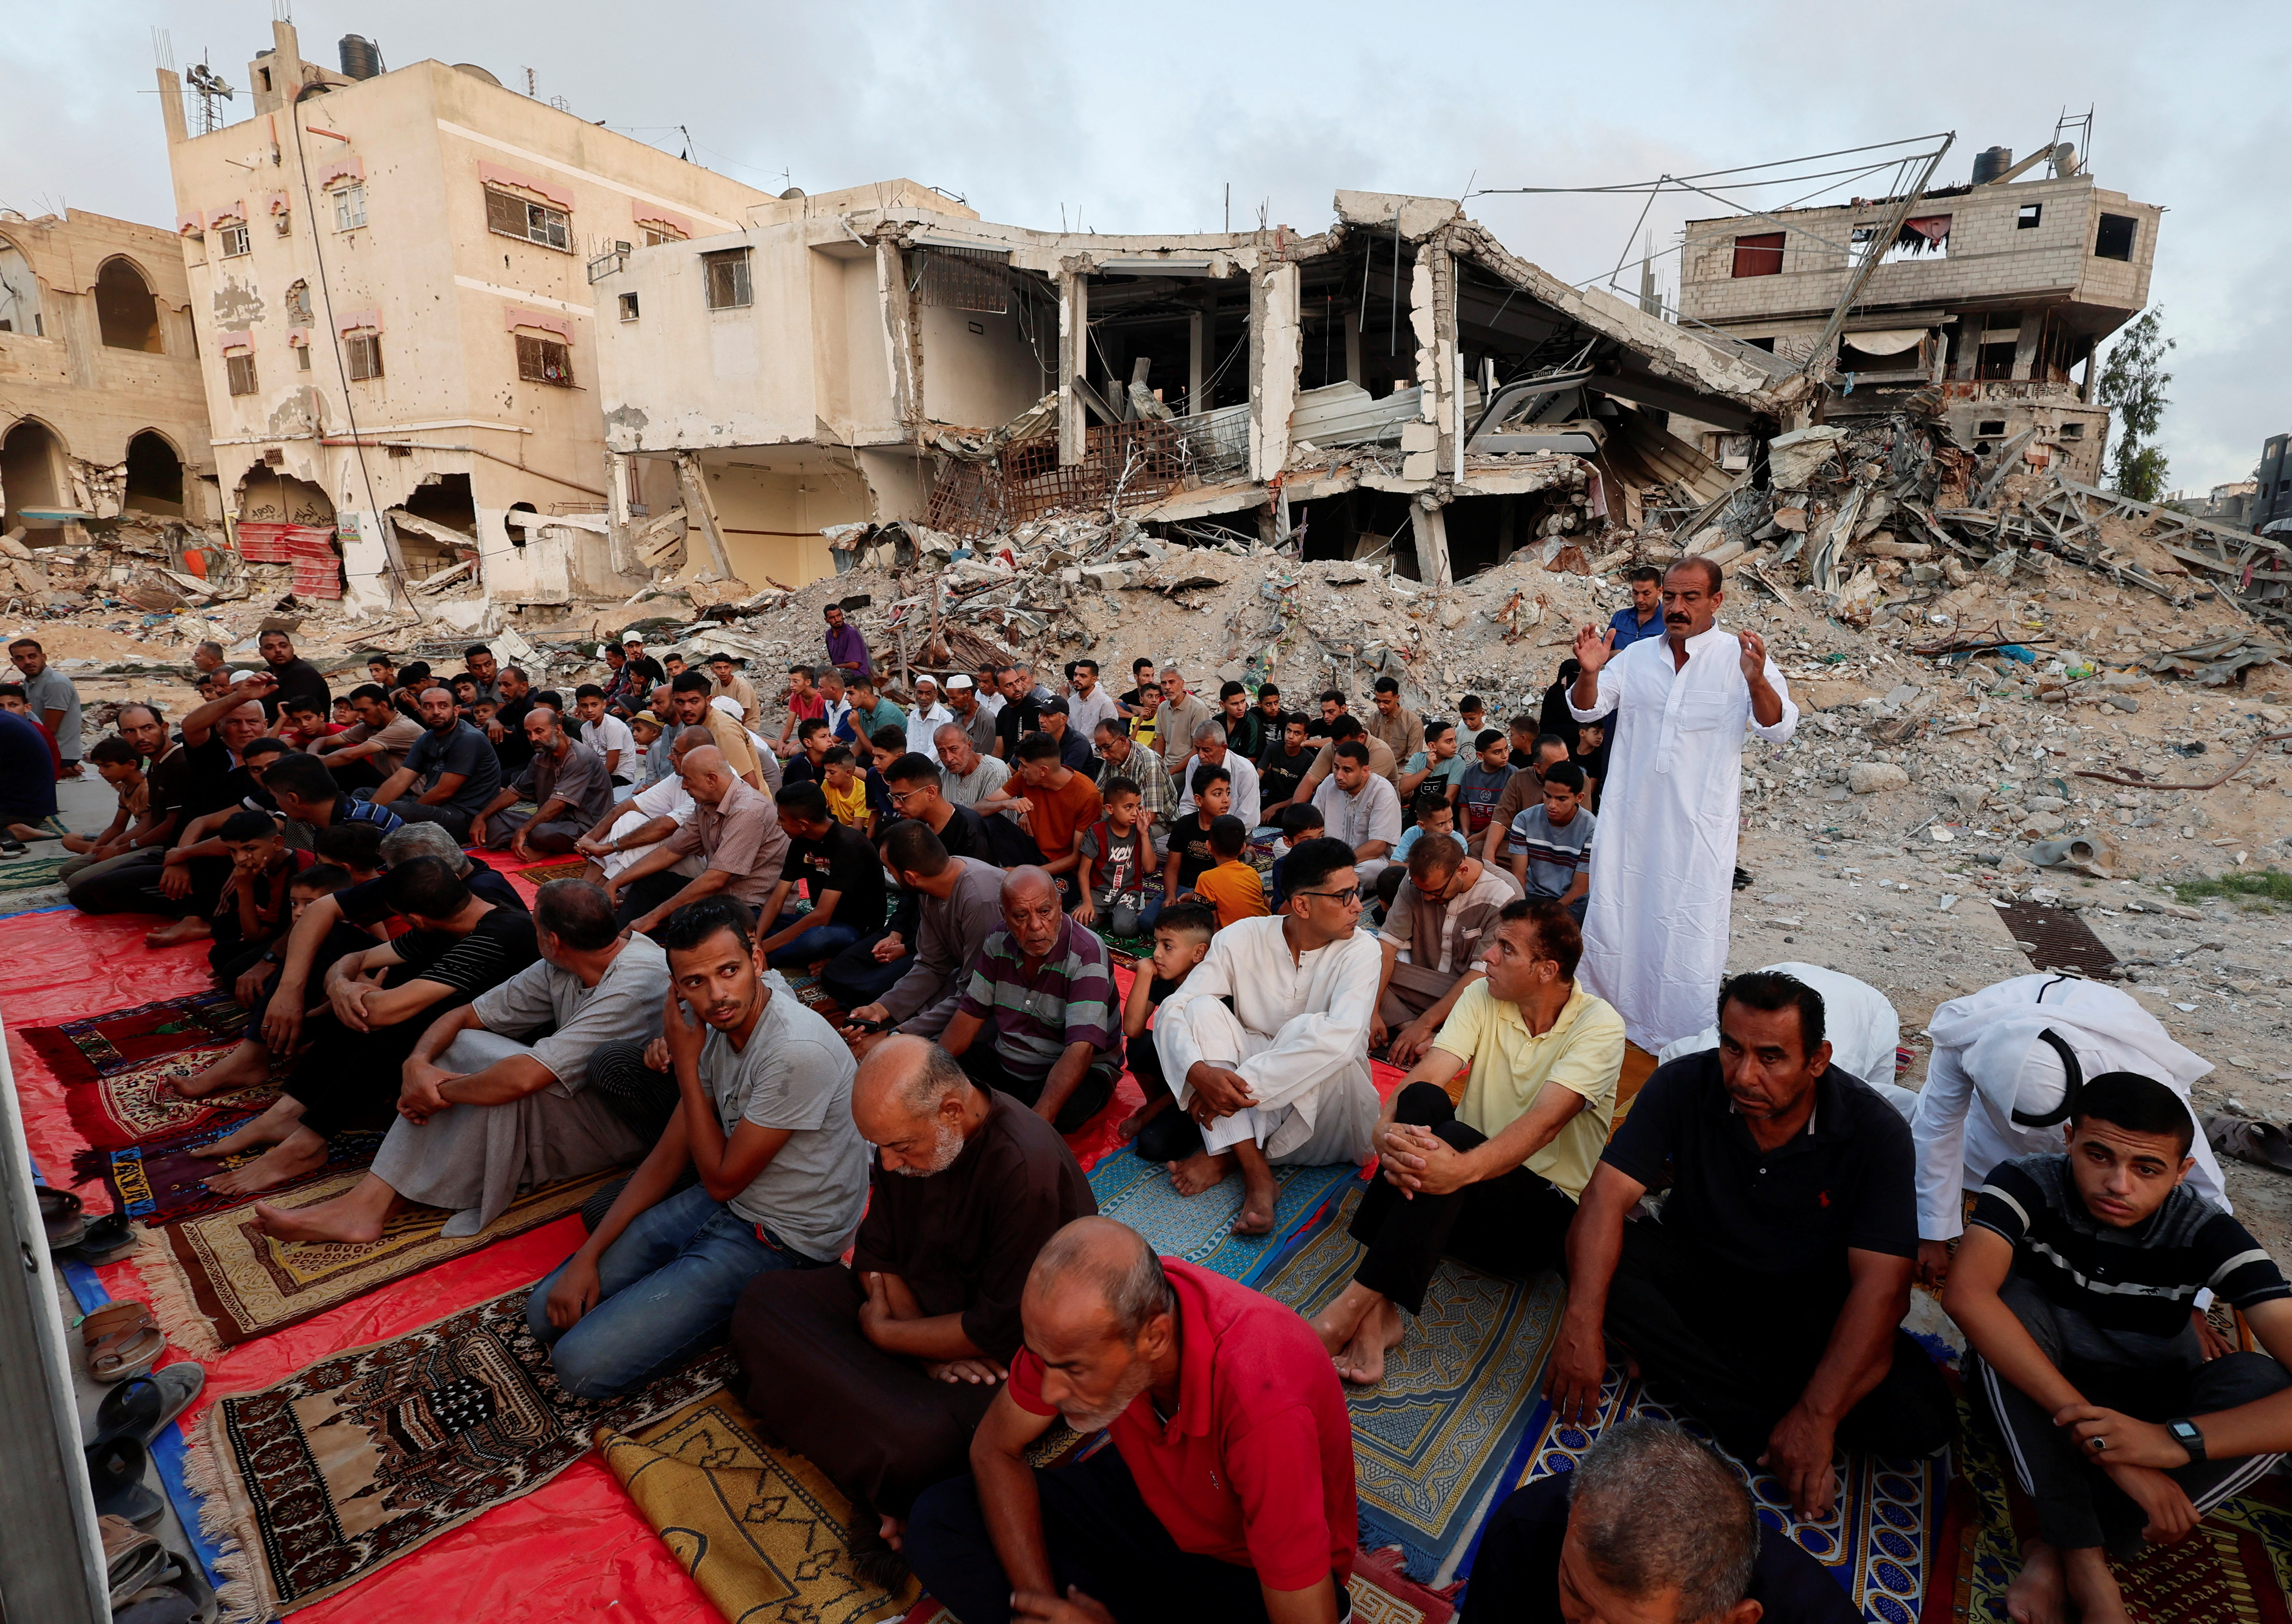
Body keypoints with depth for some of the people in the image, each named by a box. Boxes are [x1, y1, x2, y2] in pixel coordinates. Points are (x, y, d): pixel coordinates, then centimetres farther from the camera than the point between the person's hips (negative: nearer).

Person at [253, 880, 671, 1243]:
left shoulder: (634, 986, -31)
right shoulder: (561, 969, -1)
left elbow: (524, 1077, -35)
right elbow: (465, 1015, 6)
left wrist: (441, 1092, -18)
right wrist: (418, 1064, -14)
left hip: (623, 1123, -9)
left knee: (507, 1079, -30)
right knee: (458, 1044, -1)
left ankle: (368, 1209, -9)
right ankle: (370, 1200, -7)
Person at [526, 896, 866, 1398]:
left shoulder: (798, 1051, -30)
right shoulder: (716, 1028, -2)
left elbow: (722, 1179, -18)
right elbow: (668, 1157, 6)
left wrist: (686, 1063, -15)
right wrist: (588, 1256, -2)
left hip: (779, 1242, -8)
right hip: (724, 1202, 8)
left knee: (581, 1364, -11)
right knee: (547, 1313, 8)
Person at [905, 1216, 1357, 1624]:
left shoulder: (1263, 1401, -39)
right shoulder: (1081, 1325, -23)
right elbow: (995, 1448, -6)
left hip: (1250, 1574, -5)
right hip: (1148, 1498, 5)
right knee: (937, 1523, -10)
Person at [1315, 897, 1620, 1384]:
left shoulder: (1599, 1025, -13)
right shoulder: (1482, 996, 0)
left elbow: (1546, 1121, -30)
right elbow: (1426, 1074, -15)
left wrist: (1463, 1169, -48)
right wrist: (1387, 1129, -37)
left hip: (1545, 1209, -4)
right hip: (1464, 1186, 4)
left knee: (1452, 1137, -35)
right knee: (1422, 1101, -29)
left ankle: (1353, 1307, -34)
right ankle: (1378, 1312, -34)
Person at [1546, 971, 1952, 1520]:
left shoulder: (1874, 1131, -21)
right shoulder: (1684, 1086, -20)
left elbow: (1880, 1286, -24)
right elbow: (1606, 1195, -25)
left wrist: (1817, 1416, -33)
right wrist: (1581, 1325, -38)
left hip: (1811, 1301, 0)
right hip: (1700, 1269, 0)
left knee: (1920, 1418, -24)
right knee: (1594, 1259, -28)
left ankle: (1691, 1368, -13)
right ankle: (1762, 1428, -21)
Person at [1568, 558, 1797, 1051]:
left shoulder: (1740, 658, -6)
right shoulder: (1636, 656, 6)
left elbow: (1780, 729, -13)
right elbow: (1586, 710, 5)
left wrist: (1756, 681, -32)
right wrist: (1589, 674, -16)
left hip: (1699, 825, -3)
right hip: (1631, 817, 4)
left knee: (1690, 930, 3)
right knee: (1615, 916, 14)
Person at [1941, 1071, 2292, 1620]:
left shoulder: (2206, 1234, -18)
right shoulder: (2026, 1185, -22)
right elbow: (1966, 1294, -38)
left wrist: (2172, 1440, -42)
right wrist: (2083, 1419, -43)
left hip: (2146, 1410, 2)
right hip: (2030, 1393, -2)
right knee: (2012, 1294, -31)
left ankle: (2055, 1552, -20)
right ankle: (2087, 1561, -25)